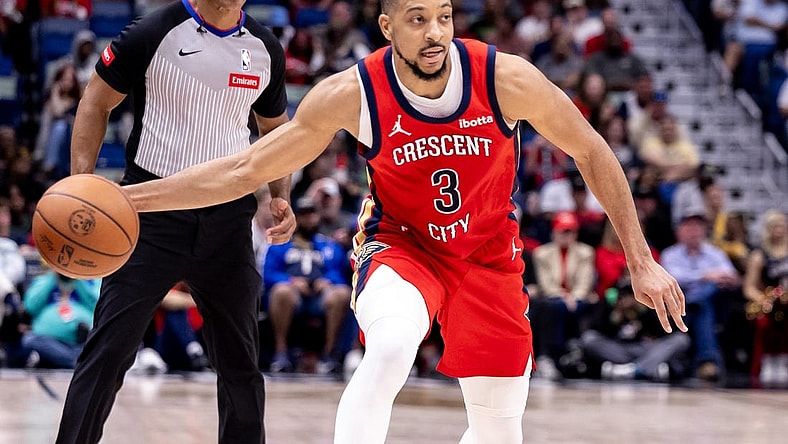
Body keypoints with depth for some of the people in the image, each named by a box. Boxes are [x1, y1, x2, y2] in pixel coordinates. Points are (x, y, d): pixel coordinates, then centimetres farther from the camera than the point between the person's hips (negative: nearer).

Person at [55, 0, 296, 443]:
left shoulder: (266, 49, 5)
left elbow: (277, 131, 19)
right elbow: (96, 104, 1)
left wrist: (281, 198, 4)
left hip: (228, 216, 4)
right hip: (152, 207, -4)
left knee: (240, 362, 11)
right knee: (108, 351, -7)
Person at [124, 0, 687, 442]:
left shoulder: (507, 79, -21)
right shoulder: (351, 95, -21)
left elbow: (591, 153, -7)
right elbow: (245, 171, -14)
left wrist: (642, 261, -8)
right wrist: (127, 199, -20)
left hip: (488, 255, 2)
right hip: (401, 245, -2)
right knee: (390, 348, -35)